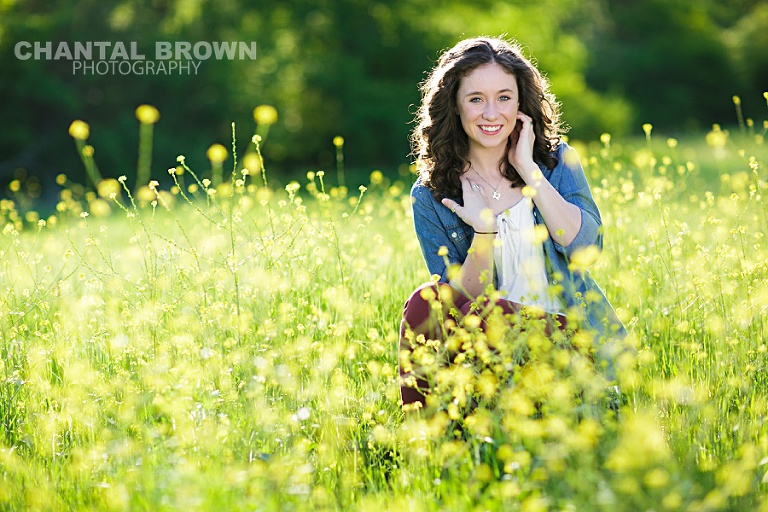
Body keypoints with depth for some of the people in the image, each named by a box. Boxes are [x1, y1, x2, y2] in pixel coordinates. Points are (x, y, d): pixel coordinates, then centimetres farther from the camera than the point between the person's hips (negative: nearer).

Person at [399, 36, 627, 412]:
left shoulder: (556, 162, 8)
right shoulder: (431, 196, 5)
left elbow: (585, 248, -9)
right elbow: (464, 299, -1)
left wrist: (528, 169, -9)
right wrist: (484, 231, -18)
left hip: (569, 334, -2)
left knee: (478, 317, -33)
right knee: (424, 304, -29)